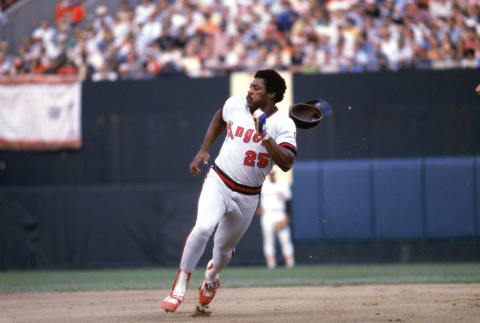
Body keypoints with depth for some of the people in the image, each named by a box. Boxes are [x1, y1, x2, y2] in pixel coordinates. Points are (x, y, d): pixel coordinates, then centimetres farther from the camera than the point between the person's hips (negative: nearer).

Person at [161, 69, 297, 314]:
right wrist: (203, 151, 14)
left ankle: (211, 276, 51)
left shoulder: (283, 125, -12)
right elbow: (219, 118, 21)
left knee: (224, 249, 14)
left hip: (248, 197, 0)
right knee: (203, 227, -27)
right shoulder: (235, 104, -3)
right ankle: (179, 287, -20)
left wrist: (264, 136, -34)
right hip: (218, 182, 0)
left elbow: (286, 163, -26)